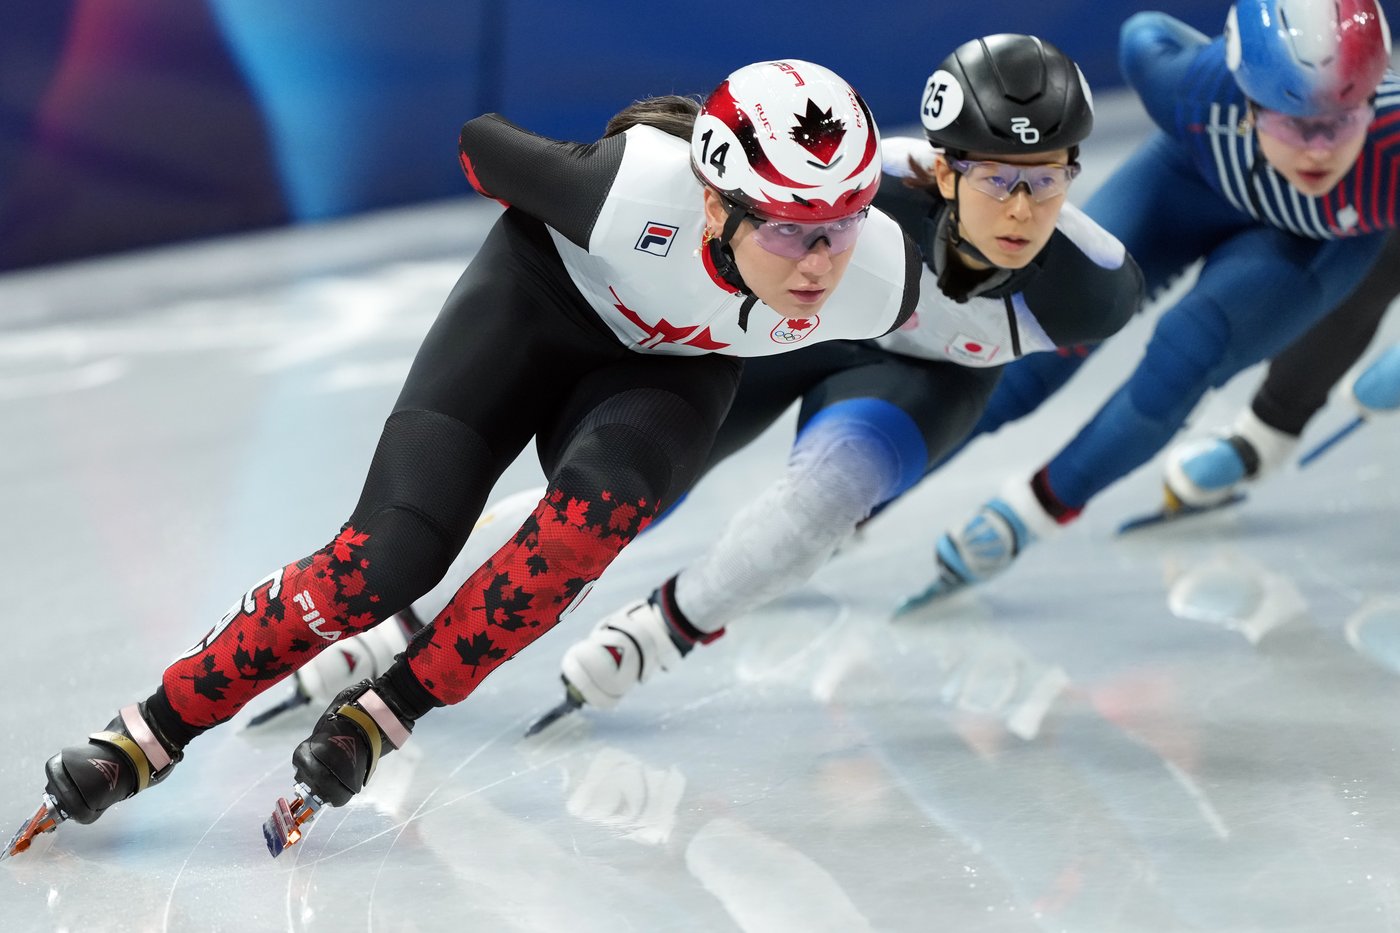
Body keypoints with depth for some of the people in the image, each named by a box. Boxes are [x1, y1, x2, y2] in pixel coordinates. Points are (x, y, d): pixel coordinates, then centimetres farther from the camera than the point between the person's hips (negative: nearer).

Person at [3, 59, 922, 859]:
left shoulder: (880, 278, -32)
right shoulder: (636, 190, -40)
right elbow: (483, 144, -18)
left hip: (670, 364, 2)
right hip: (545, 293, -2)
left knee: (600, 503, -32)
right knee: (390, 553, -15)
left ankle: (385, 715, -17)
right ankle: (153, 732, 2)